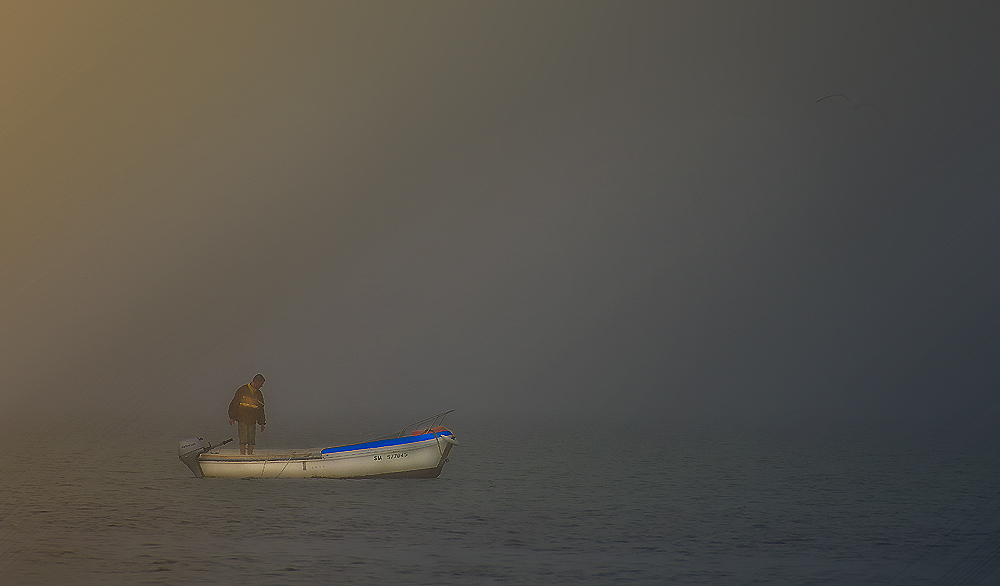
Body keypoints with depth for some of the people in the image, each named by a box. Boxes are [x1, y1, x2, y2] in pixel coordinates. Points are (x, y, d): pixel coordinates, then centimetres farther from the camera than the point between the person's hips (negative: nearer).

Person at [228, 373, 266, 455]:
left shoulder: (259, 394, 15)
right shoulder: (242, 390, 0)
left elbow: (261, 410, 21)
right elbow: (233, 404, 1)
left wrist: (262, 423, 18)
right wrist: (232, 417, -3)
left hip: (253, 422, 5)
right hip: (242, 421, -5)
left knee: (251, 442, 2)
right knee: (243, 441, -8)